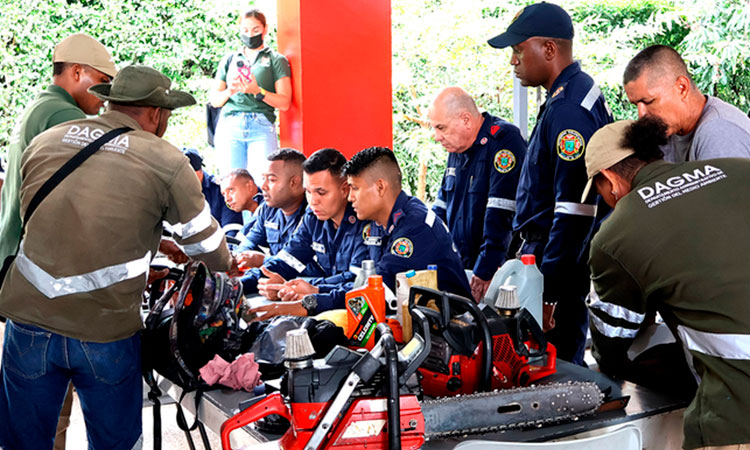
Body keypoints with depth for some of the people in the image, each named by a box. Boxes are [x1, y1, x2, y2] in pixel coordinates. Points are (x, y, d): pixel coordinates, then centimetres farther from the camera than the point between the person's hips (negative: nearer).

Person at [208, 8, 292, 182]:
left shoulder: (276, 60, 14)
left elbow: (284, 103, 3)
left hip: (261, 126, -2)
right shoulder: (229, 60, 21)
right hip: (229, 125, 2)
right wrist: (230, 91, -5)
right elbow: (214, 99, 16)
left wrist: (258, 91, -12)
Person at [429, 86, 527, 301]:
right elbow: (441, 206, 20)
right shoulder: (457, 148, 14)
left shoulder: (504, 140, -14)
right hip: (461, 270, 7)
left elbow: (501, 214, -21)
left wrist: (484, 272, -23)